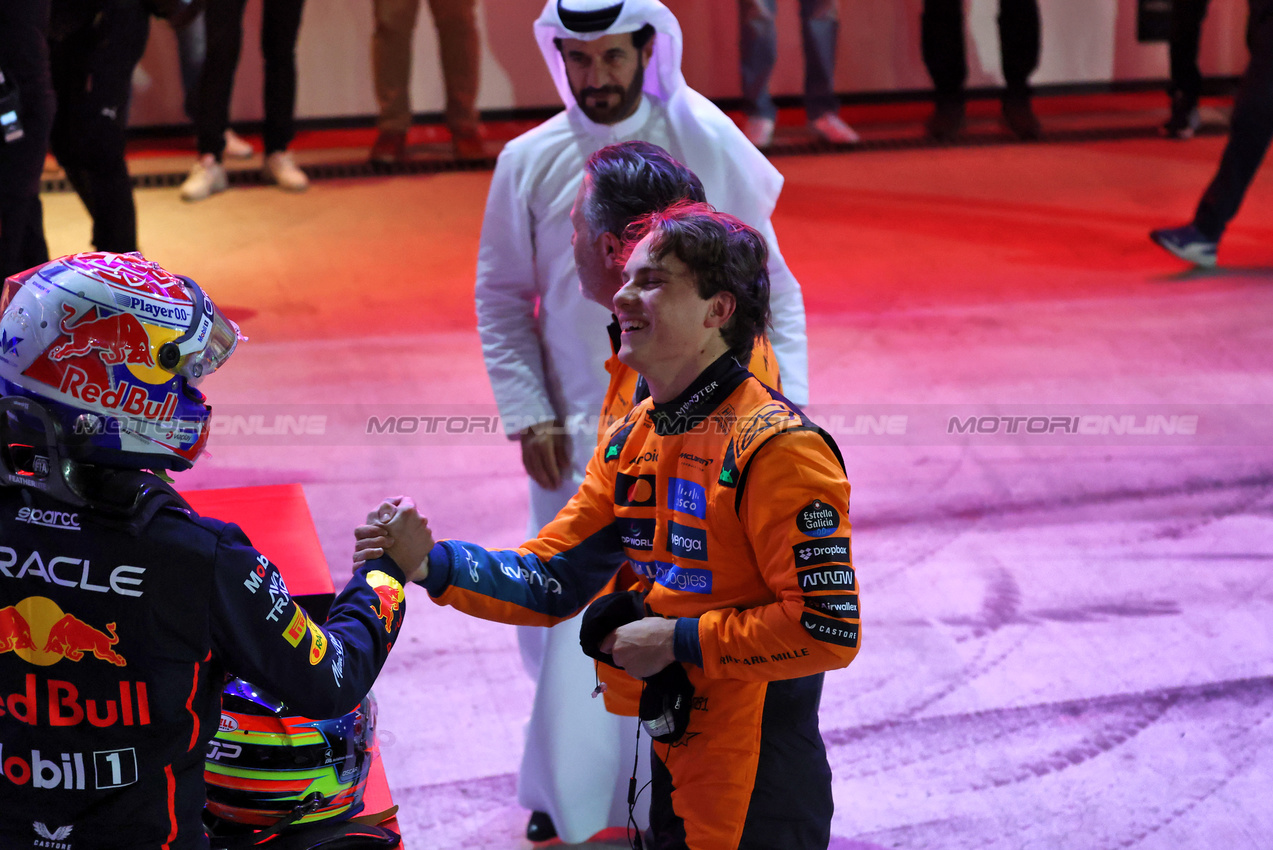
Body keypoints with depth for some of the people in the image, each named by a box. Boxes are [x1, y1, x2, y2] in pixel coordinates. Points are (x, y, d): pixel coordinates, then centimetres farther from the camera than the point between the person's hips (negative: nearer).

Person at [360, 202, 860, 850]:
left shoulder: (776, 447, -19)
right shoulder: (629, 443, 8)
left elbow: (829, 628, -24)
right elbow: (548, 580, 7)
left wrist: (677, 639, -19)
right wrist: (429, 562, -8)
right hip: (665, 774, 8)